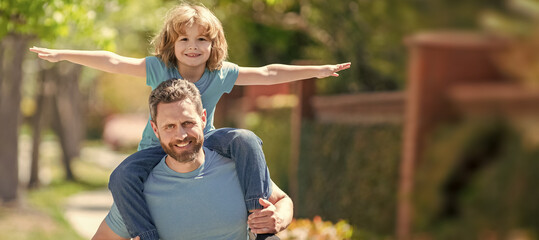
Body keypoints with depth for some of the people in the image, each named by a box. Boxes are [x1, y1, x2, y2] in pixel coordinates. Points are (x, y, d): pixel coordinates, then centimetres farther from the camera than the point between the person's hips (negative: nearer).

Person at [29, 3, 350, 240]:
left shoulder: (221, 74, -8)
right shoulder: (158, 69, -12)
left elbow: (267, 74, -6)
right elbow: (112, 62, -15)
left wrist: (316, 71, -8)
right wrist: (63, 55, -21)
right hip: (159, 146, -1)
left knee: (245, 140, -26)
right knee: (123, 176, -28)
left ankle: (259, 211, -22)